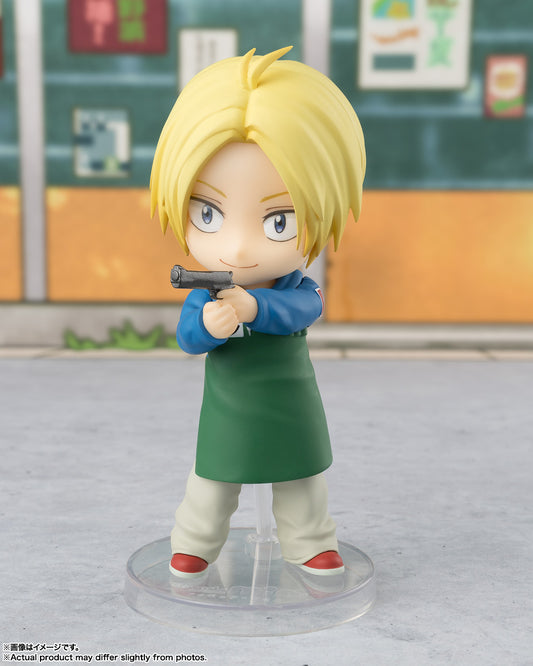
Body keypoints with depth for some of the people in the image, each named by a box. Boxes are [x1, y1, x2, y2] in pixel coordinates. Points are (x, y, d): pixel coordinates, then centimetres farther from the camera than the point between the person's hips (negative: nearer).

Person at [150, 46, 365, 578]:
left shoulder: (300, 289, -15)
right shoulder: (203, 294, -15)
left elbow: (300, 311, -34)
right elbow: (185, 337, -21)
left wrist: (250, 306, -47)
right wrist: (209, 324, -42)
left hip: (292, 414, 1)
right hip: (228, 415, 0)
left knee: (301, 485, 18)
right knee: (212, 485, 16)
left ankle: (311, 545, 38)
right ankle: (195, 544, 37)